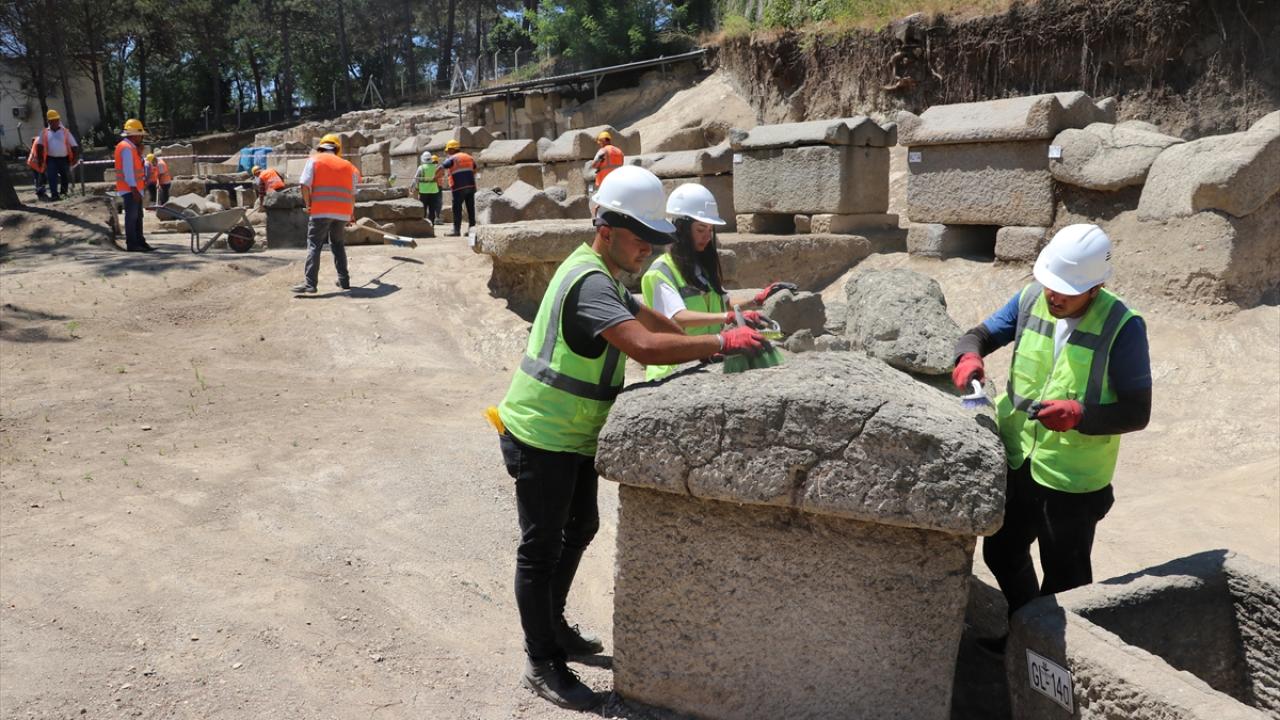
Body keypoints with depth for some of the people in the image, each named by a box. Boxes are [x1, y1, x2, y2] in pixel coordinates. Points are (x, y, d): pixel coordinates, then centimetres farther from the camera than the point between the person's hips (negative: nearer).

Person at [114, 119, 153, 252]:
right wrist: (134, 189, -23)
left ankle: (140, 242, 18)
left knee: (138, 216, 13)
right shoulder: (126, 148, -14)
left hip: (134, 188, 10)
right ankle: (131, 244, -6)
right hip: (130, 189, -10)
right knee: (131, 216, -8)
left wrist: (139, 152, 11)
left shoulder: (131, 147, 17)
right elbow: (128, 170, -21)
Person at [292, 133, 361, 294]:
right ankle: (344, 280, 19)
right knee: (337, 244, 20)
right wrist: (351, 214, 28)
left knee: (314, 246, -3)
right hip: (342, 212, 4)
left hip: (321, 210, -4)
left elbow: (305, 185, -7)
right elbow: (352, 194, 16)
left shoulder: (315, 160, 4)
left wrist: (308, 204, 5)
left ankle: (310, 283, -12)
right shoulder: (347, 165, 15)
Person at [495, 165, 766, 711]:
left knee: (580, 528, 21)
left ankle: (553, 629, 39)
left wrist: (709, 348, 7)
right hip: (542, 440, -10)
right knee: (542, 548, 1)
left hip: (573, 438, 10)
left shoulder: (600, 274, 10)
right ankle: (541, 665, 15)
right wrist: (721, 344, -29)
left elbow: (649, 320, 18)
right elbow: (646, 346, -38)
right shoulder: (590, 283, -24)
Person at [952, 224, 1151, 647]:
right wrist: (969, 356, -19)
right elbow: (980, 334, 5)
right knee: (1002, 553, 24)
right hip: (1017, 463, 6)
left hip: (1073, 478, -5)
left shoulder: (1122, 327, -19)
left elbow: (1137, 412, -16)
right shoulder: (1031, 300, -6)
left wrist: (1080, 415, -33)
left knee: (1064, 577, 13)